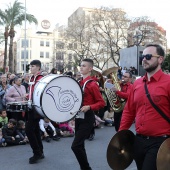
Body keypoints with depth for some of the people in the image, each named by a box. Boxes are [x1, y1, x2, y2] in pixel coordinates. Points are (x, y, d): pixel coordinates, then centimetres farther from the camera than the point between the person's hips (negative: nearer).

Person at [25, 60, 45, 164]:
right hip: (32, 107, 10)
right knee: (35, 130, 14)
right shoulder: (32, 78, 14)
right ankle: (40, 152, 24)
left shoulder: (41, 79, -14)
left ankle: (37, 153, 0)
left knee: (29, 129, -10)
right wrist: (28, 98, 11)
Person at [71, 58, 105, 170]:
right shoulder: (79, 82, 10)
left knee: (76, 146, -13)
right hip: (78, 117, 8)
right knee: (80, 145, 15)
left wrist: (89, 107, -24)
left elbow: (101, 103, -11)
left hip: (87, 118, -8)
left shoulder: (92, 84, -12)